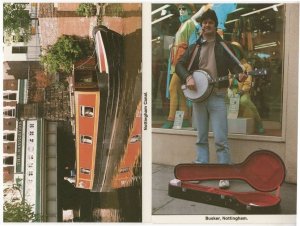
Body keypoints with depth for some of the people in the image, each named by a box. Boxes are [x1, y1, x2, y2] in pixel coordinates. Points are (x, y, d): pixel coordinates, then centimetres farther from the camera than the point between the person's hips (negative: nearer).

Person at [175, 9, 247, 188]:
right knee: (201, 137, 11)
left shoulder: (224, 46, 6)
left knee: (221, 139, -7)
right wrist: (188, 78, -10)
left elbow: (234, 65, 1)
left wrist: (240, 74, -21)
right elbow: (180, 65, 8)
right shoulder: (194, 48, 13)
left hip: (217, 97, -3)